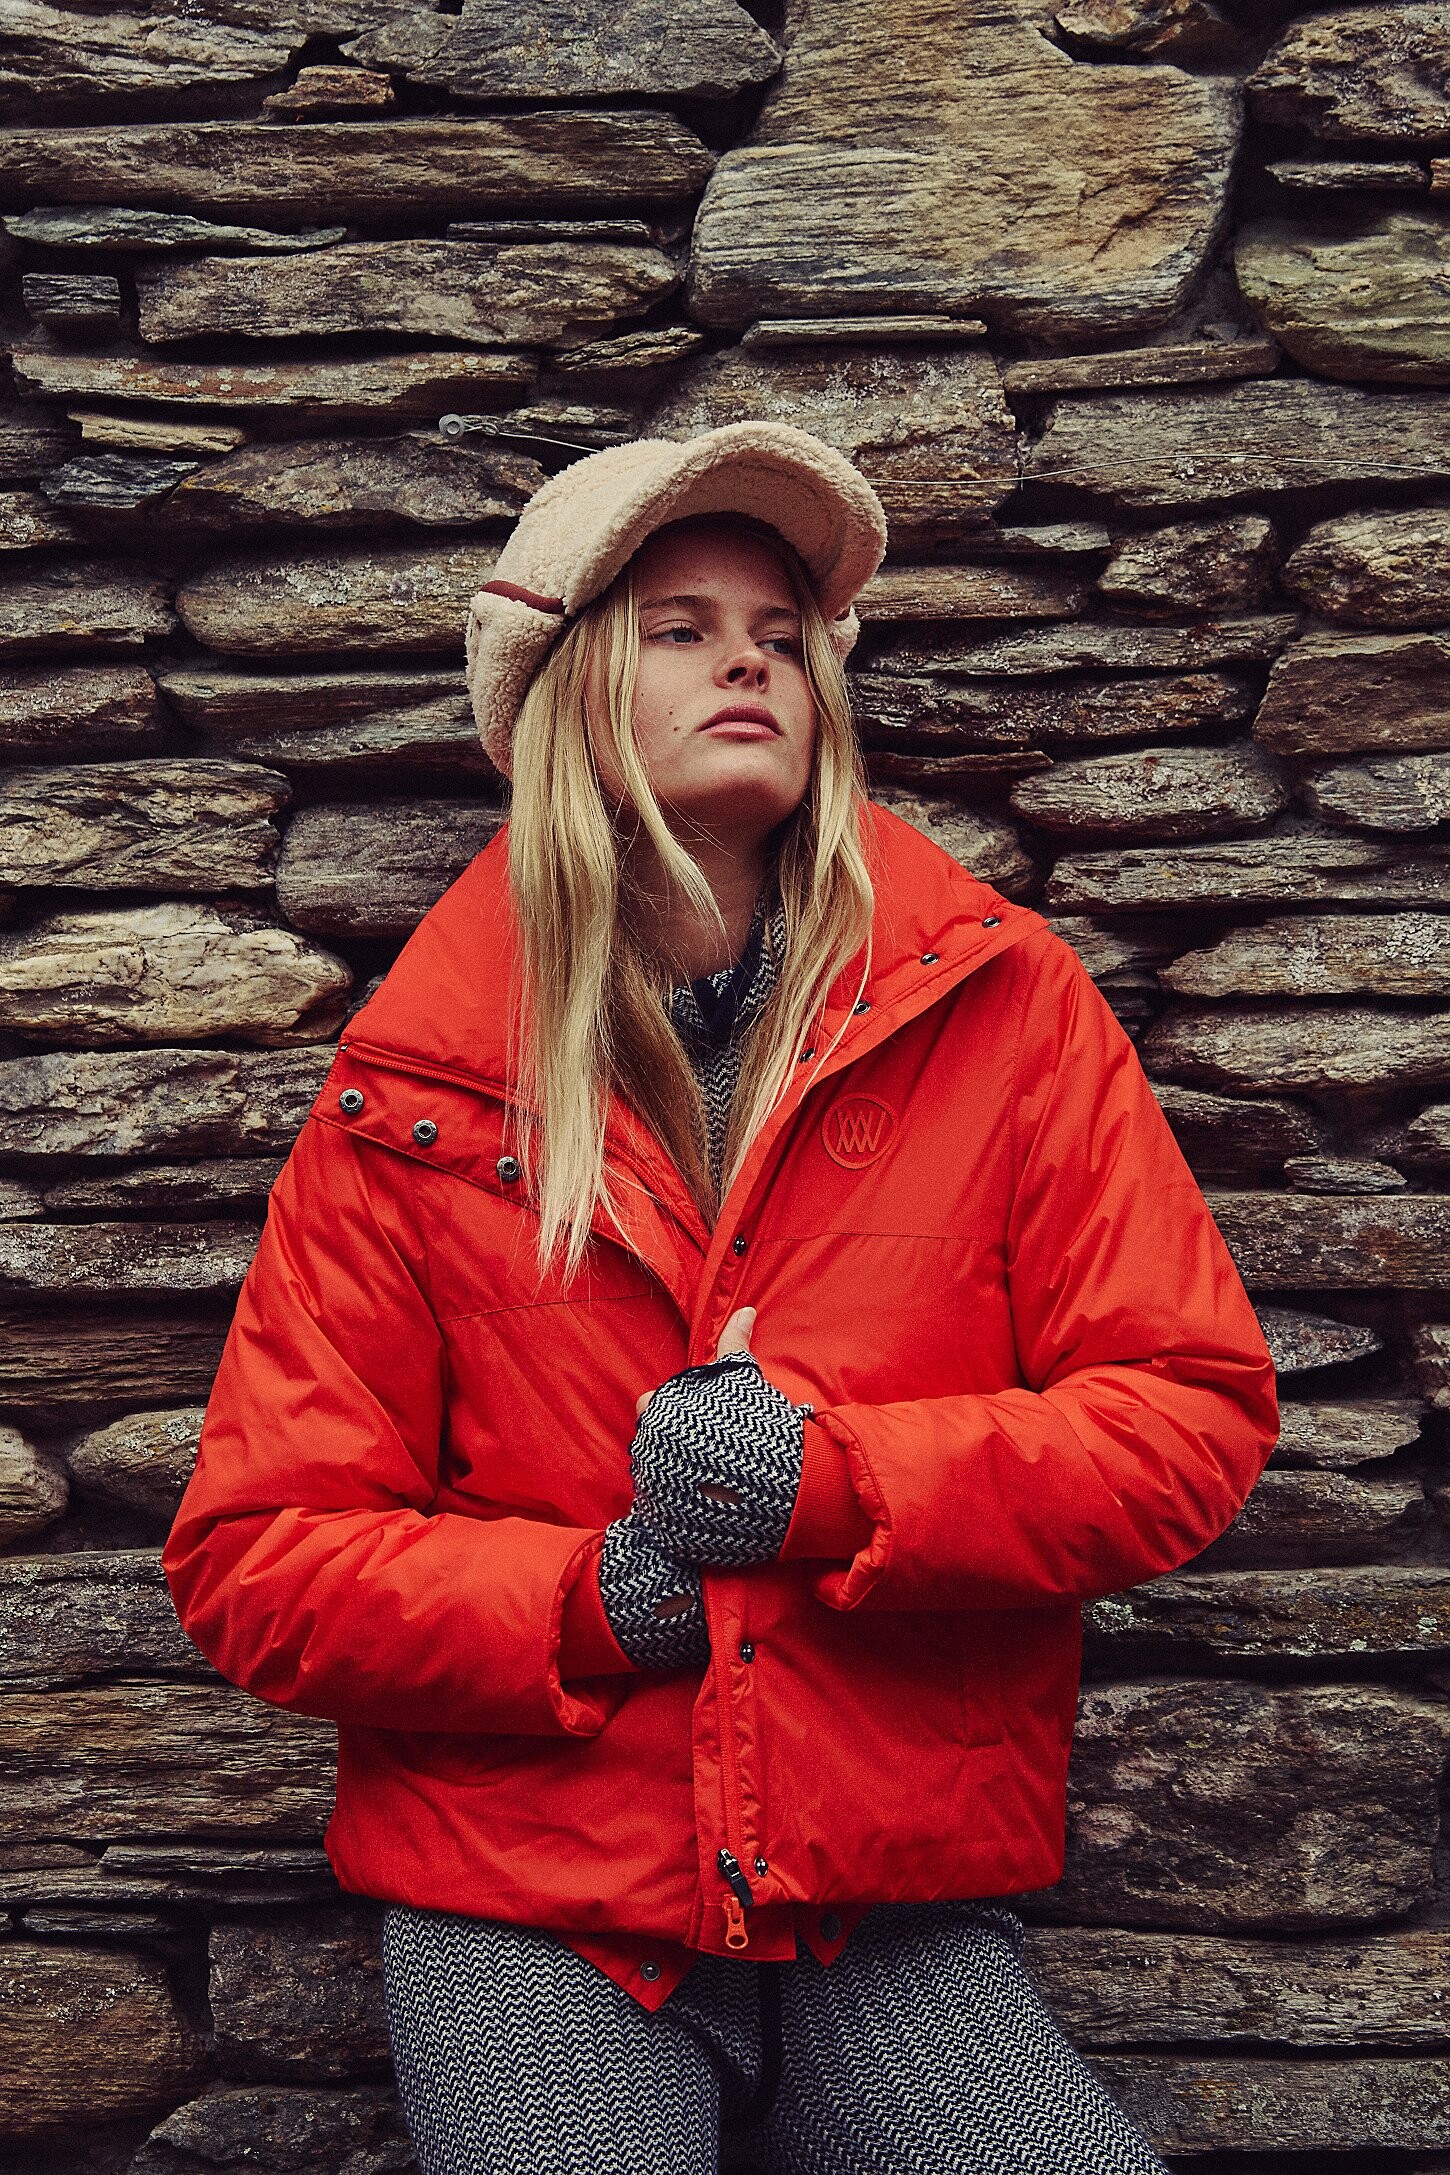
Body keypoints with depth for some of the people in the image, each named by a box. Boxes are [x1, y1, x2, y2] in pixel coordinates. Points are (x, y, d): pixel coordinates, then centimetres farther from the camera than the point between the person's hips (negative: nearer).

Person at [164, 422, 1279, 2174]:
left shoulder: (994, 1006, 1)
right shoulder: (417, 1098, 1)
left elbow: (1193, 1411, -1)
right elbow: (253, 1561, 2)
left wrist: (833, 1485, -15)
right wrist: (587, 1607, -13)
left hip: (896, 1922, 1)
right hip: (525, 1913, 0)